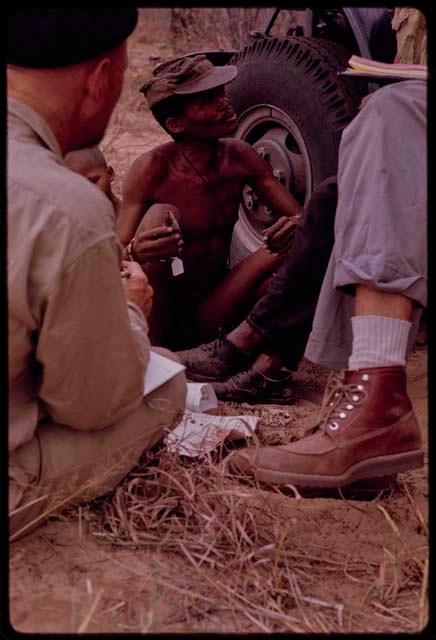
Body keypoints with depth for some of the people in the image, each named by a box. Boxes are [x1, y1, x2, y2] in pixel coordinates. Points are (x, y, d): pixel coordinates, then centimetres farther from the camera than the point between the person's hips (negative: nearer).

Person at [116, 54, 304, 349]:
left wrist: (297, 226, -29)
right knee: (161, 213, -28)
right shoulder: (153, 168, -17)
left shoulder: (240, 157, -4)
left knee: (296, 246, -14)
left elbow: (301, 217, -3)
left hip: (210, 312, 4)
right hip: (159, 314, -4)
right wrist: (135, 253, -44)